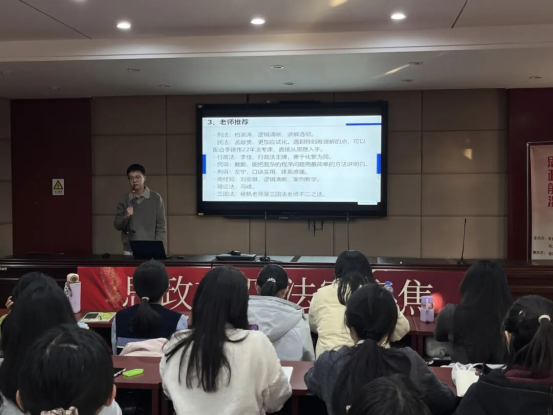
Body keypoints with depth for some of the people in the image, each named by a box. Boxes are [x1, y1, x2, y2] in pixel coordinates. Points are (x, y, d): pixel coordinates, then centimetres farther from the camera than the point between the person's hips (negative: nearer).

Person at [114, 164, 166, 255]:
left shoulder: (155, 198, 1)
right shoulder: (124, 199, 5)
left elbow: (161, 225, 1)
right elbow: (117, 225, 6)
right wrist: (126, 216, -14)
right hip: (129, 250, 1)